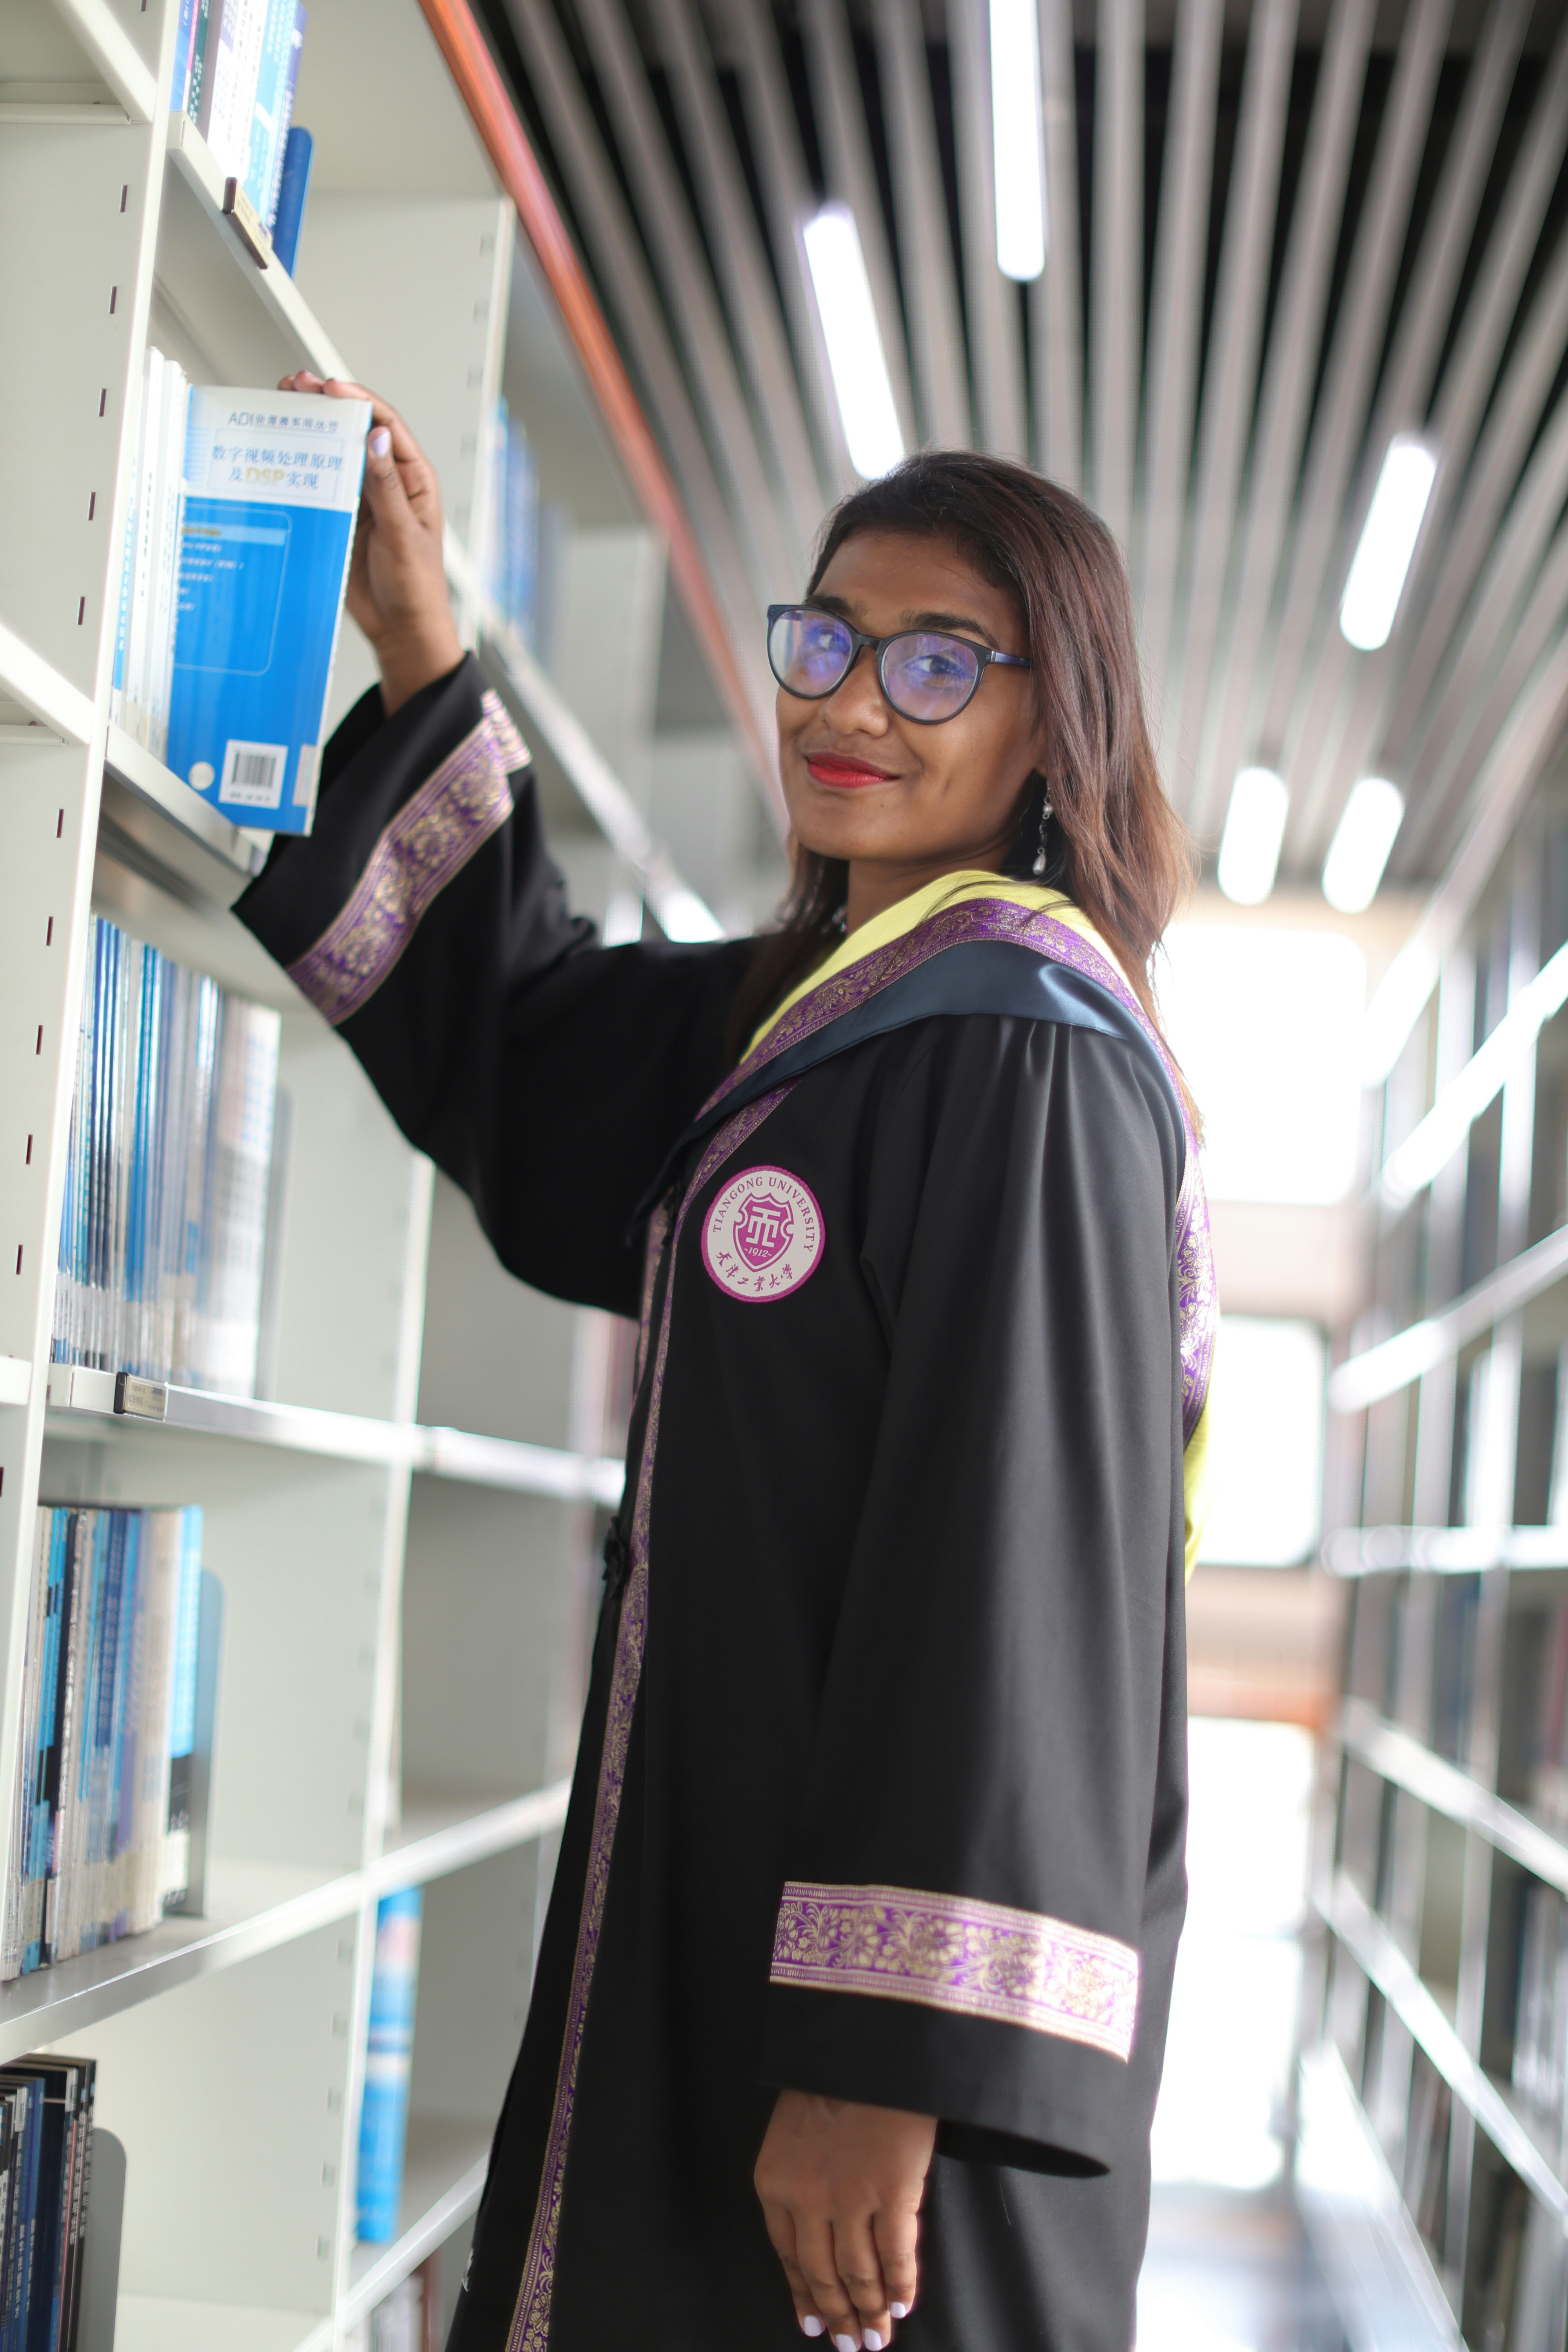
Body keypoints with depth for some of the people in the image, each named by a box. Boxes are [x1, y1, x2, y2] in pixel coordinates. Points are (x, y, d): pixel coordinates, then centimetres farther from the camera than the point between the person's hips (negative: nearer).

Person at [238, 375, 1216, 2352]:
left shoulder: (1020, 1044, -16)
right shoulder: (818, 1000, 12)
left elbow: (1021, 1564, -22)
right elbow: (513, 1039, 27)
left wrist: (895, 2060, -25)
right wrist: (418, 656, 21)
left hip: (878, 1927, -9)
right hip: (725, 1883, 9)